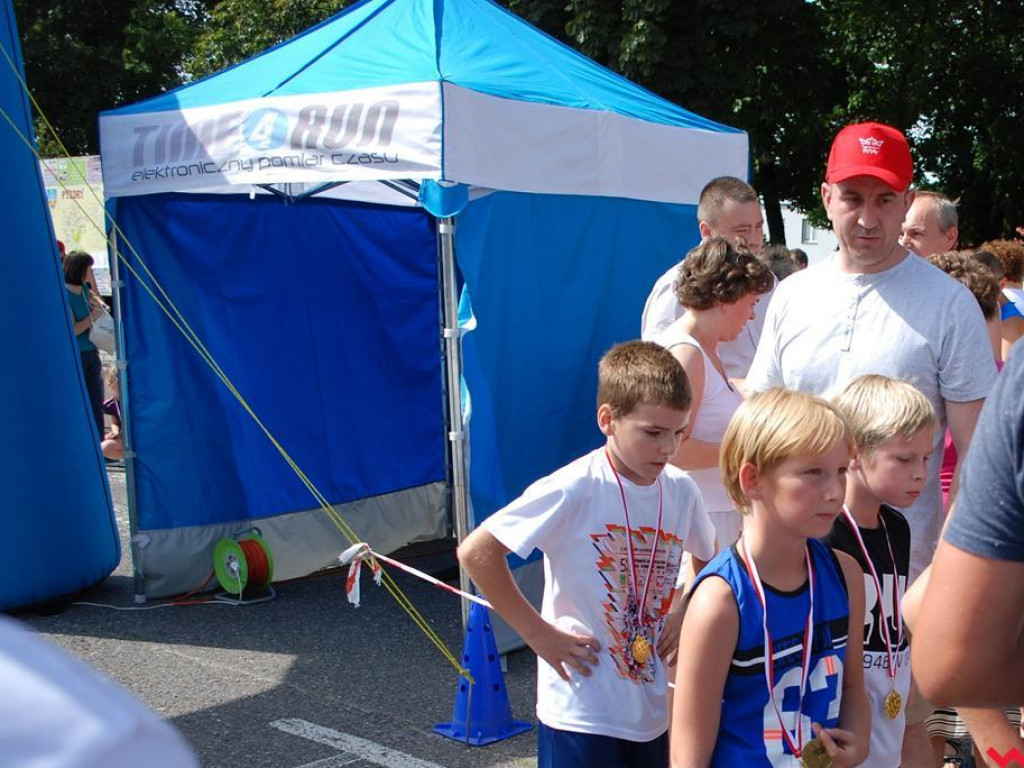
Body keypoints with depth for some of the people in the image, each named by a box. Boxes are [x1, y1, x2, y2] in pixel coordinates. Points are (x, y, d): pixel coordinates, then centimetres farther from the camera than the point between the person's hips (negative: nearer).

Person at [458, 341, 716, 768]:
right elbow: (476, 552, -19)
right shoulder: (574, 490, -17)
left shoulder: (681, 491, 1)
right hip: (580, 716, -6)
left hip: (650, 713, 6)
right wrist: (537, 632, -16)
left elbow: (711, 560, 21)